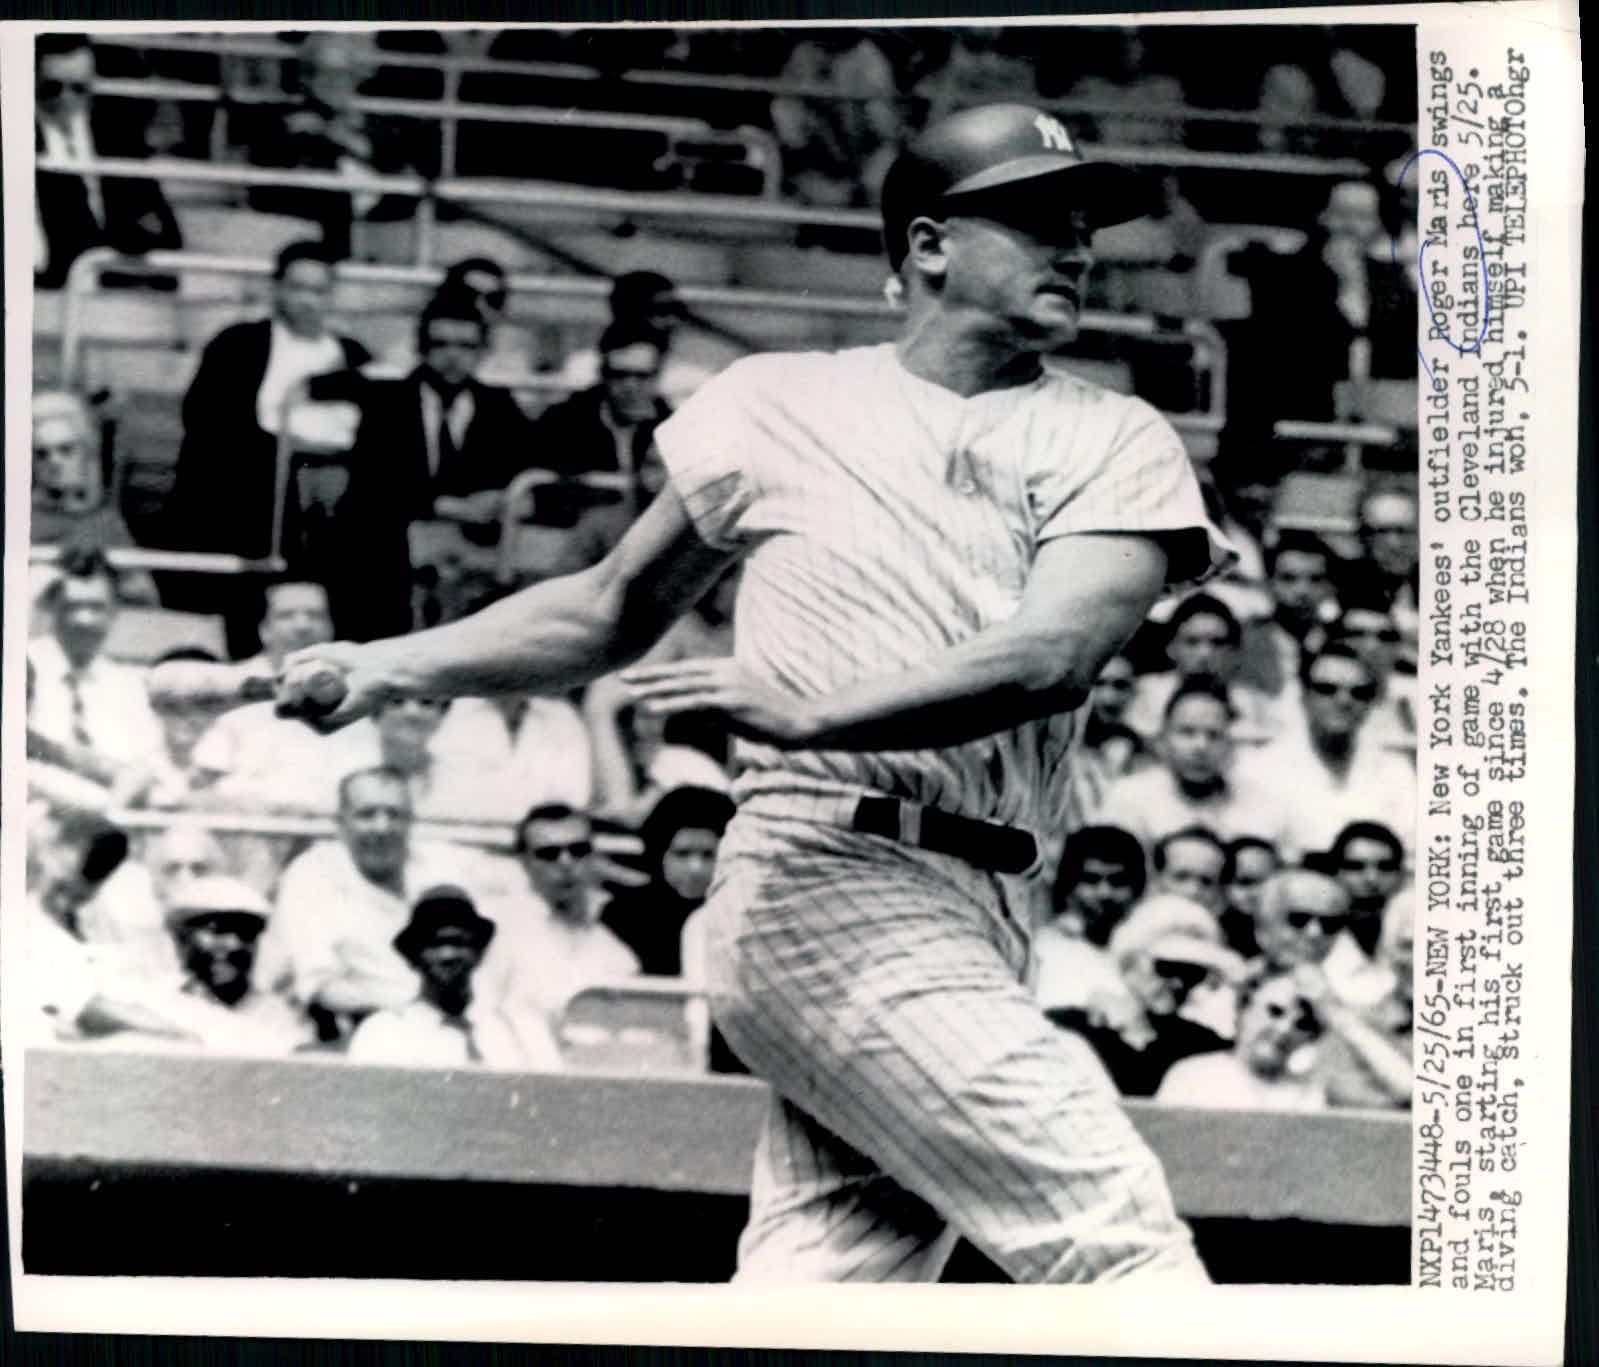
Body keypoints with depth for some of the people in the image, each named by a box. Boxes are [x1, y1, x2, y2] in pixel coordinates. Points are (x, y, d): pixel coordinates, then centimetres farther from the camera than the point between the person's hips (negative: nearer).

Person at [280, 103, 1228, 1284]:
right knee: (1117, 1234, -15)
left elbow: (1056, 653, -8)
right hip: (833, 882, -4)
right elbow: (615, 611, 20)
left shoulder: (1115, 442, 11)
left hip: (975, 924, 4)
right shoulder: (784, 406, 9)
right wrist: (390, 666, 10)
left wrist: (811, 710, -21)